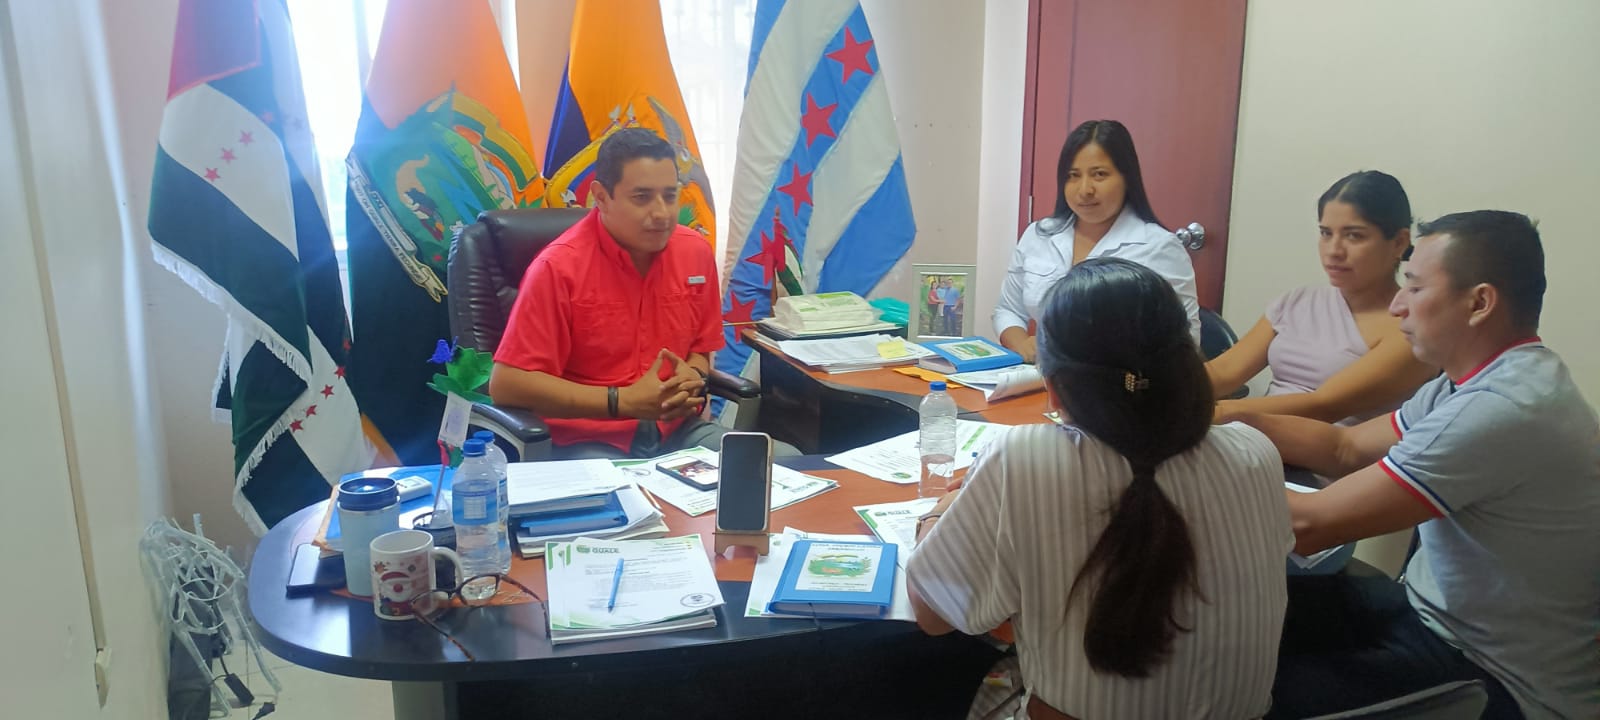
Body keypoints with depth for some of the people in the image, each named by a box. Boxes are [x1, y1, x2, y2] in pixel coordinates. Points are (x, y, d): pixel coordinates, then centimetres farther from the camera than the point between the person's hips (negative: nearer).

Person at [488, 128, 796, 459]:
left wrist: (692, 379, -7)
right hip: (589, 443, -6)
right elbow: (506, 384, -16)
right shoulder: (559, 267, -13)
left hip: (676, 431, 6)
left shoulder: (696, 251, 3)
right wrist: (624, 401, -19)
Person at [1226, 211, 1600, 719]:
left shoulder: (1501, 409, -30)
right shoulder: (1489, 377, 2)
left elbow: (1309, 526, -28)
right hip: (1439, 612, 8)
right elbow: (1346, 448, 9)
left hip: (1493, 677, -8)